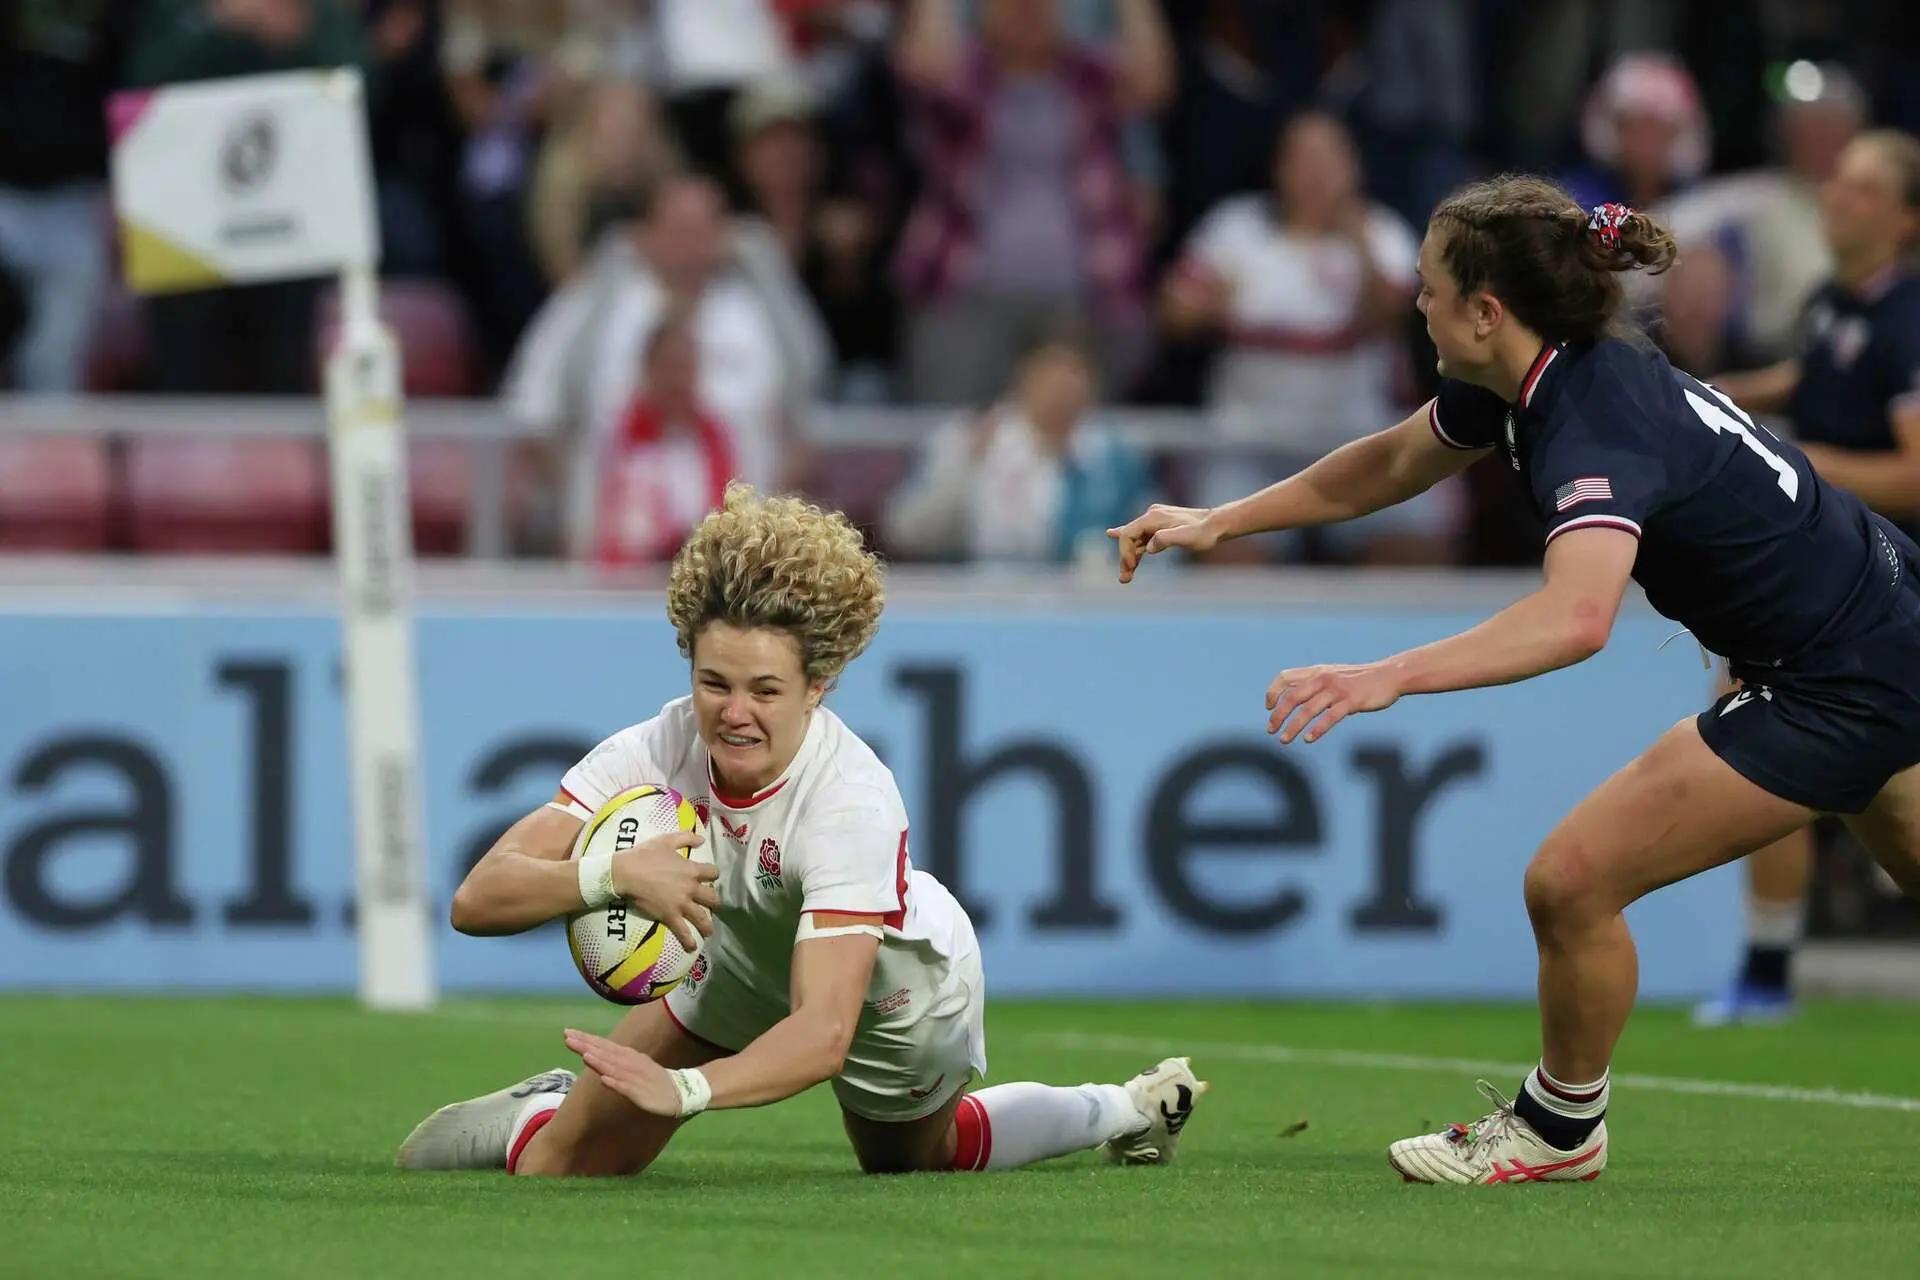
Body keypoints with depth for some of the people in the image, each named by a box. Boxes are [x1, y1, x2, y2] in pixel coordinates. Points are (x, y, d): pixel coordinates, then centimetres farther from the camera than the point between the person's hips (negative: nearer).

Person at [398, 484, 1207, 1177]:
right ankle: (543, 1117, 37)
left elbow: (825, 1032, -50)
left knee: (914, 1162, 27)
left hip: (893, 999, -3)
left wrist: (683, 1087, -67)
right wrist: (608, 875, -56)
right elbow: (478, 900, -37)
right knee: (560, 1168, 1)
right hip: (745, 970, 3)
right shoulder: (654, 754, -32)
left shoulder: (853, 804, -43)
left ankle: (1123, 1112, 50)